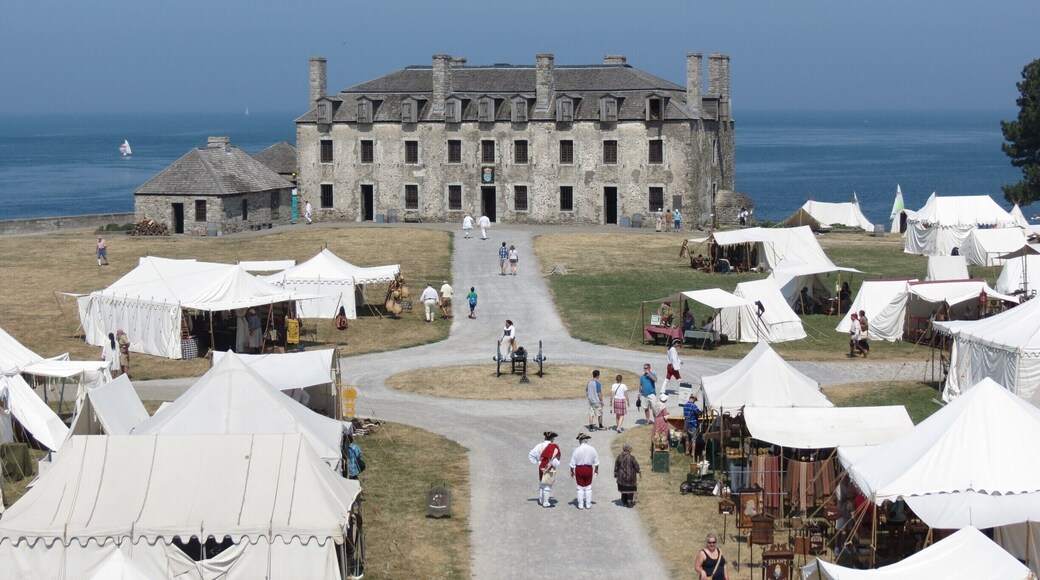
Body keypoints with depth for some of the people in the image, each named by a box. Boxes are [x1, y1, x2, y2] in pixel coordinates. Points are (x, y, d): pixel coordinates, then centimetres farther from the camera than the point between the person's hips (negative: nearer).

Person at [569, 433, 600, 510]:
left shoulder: (577, 450, -14)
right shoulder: (592, 449, -5)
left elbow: (572, 463, -9)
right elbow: (596, 461, 3)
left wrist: (572, 471, 4)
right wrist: (596, 469, 17)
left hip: (579, 469, -2)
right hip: (589, 469, 2)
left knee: (580, 487, 8)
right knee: (588, 487, 13)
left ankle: (580, 505, 11)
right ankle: (588, 504, 15)